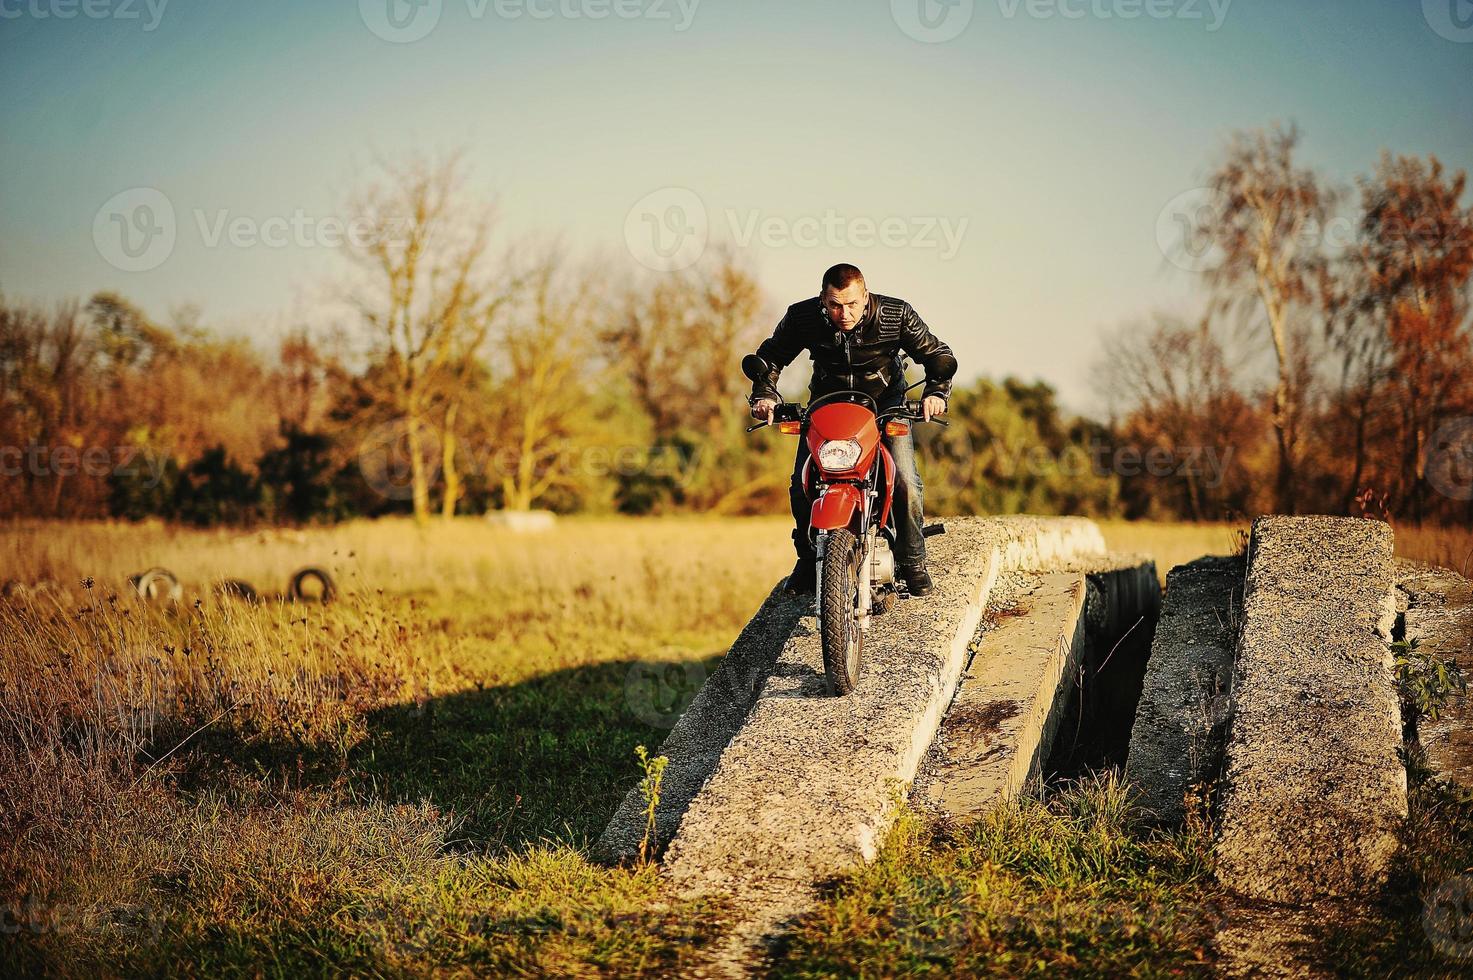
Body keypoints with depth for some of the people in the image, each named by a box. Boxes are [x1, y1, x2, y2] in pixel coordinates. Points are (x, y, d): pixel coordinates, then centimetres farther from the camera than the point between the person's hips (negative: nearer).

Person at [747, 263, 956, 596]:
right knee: (801, 484, -11)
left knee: (906, 482, -17)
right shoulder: (802, 318, -20)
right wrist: (763, 393, -21)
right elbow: (770, 355, -4)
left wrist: (935, 392, -31)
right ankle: (808, 560, 12)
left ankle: (912, 563, 2)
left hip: (885, 401, -1)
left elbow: (937, 354, -12)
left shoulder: (896, 315, -23)